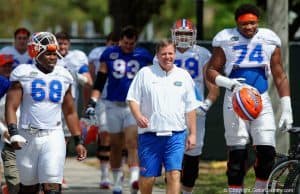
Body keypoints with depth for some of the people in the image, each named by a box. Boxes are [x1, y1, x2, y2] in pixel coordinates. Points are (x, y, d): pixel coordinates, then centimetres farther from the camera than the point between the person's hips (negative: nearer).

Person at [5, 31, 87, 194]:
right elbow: (11, 106, -6)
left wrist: (78, 141, 15)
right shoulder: (24, 75, -1)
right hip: (28, 137, -1)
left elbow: (70, 113, 17)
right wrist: (13, 133, -20)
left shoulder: (63, 77, 10)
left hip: (53, 137, 1)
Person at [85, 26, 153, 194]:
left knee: (132, 142, -16)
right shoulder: (109, 55, 2)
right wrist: (93, 102, -5)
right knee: (116, 145, 9)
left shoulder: (143, 56, 3)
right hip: (114, 105, 1)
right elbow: (100, 81, 4)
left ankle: (135, 178, -27)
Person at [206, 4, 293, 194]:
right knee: (237, 153, -1)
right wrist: (228, 83, -17)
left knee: (267, 151, -9)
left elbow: (280, 77, 9)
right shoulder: (226, 41, -2)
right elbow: (211, 71, 3)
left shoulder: (269, 41, 4)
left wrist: (287, 109, 4)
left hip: (262, 101, 2)